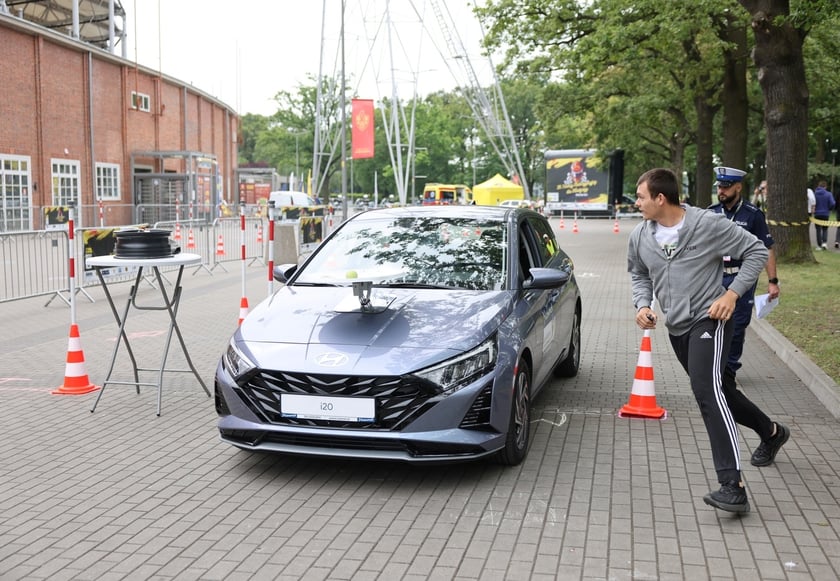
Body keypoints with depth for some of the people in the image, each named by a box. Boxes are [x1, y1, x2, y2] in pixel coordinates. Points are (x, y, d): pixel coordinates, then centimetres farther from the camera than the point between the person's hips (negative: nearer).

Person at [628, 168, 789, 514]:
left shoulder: (708, 224, -14)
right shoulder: (640, 236, 1)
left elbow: (756, 251, -6)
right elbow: (639, 274, 19)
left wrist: (733, 293, -15)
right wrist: (642, 304, 0)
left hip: (709, 320, -7)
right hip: (677, 328, 7)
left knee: (706, 389, -25)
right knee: (716, 390, 19)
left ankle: (733, 486, -29)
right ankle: (771, 432, 47)